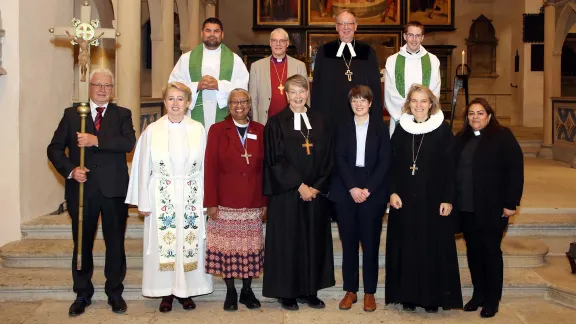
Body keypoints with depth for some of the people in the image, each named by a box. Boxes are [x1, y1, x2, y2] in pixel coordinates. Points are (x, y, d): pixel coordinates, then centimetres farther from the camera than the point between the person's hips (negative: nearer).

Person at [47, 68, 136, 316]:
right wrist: (70, 170, -12)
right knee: (82, 243, 10)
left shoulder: (122, 114, 6)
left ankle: (115, 292, 20)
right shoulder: (72, 114, 8)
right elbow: (54, 149, 4)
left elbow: (128, 142, -12)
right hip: (81, 188, 1)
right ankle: (82, 294, 24)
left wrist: (96, 140, -20)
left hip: (113, 188, -1)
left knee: (115, 242, 7)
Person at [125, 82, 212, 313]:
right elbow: (144, 168, 2)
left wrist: (206, 198, -2)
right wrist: (143, 201, -2)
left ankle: (186, 290, 18)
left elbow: (205, 166, 3)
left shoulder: (198, 129, 3)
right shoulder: (152, 131, 2)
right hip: (161, 197, 0)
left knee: (190, 243, 4)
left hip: (191, 197, 0)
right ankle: (166, 292, 15)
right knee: (163, 243, 3)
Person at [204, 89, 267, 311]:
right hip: (226, 202, -1)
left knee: (250, 247, 5)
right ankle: (230, 291, 15)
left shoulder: (260, 131, 7)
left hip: (253, 203, 2)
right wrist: (211, 202, -8)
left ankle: (247, 290, 18)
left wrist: (265, 201, 2)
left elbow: (265, 168, 6)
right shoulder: (217, 130, 2)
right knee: (227, 247, 2)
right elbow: (210, 168, -2)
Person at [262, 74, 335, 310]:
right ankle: (287, 292, 13)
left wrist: (317, 187, -5)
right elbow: (276, 160, -9)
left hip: (315, 192, 4)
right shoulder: (276, 123, -3)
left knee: (313, 240, 7)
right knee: (287, 241, 2)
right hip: (286, 193, -4)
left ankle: (309, 290, 18)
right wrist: (299, 186, -14)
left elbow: (327, 158, 6)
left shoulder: (319, 122, 8)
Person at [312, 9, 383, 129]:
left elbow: (376, 87, 5)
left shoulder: (368, 52, 6)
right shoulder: (324, 51, 5)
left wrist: (377, 120, -1)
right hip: (331, 119, 0)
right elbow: (317, 87, 5)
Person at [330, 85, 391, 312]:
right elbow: (339, 160, 0)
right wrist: (352, 188, -13)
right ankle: (350, 291, 13)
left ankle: (369, 293, 11)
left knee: (370, 243, 2)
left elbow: (384, 162, -1)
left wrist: (368, 189, -11)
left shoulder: (381, 128, 6)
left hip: (373, 193, -1)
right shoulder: (343, 129, 10)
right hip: (346, 192, 1)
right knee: (348, 243, 4)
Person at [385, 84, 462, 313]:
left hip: (433, 199, -2)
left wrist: (448, 199, -10)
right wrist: (393, 192, -5)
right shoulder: (401, 130, 6)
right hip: (404, 199, 3)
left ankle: (433, 297, 13)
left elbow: (450, 167, -4)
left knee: (433, 247, 2)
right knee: (407, 247, 5)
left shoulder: (443, 130, -2)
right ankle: (408, 295, 16)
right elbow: (392, 165, 7)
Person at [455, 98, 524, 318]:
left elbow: (515, 170, -9)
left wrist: (511, 203, -13)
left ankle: (492, 299, 13)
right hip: (466, 208, 5)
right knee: (473, 251, 10)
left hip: (491, 208, -5)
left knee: (491, 251, 2)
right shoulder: (461, 139, 12)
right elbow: (452, 169, 13)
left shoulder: (502, 137, -5)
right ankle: (478, 294, 22)